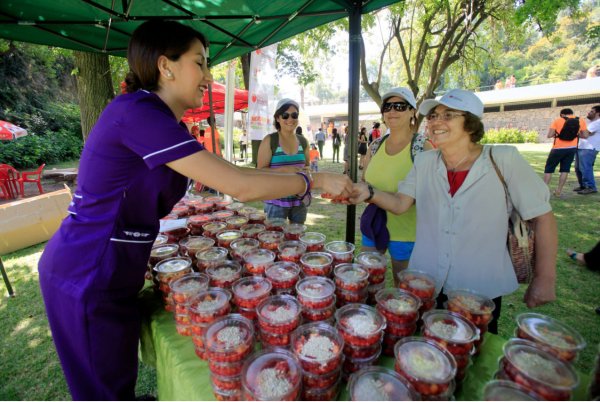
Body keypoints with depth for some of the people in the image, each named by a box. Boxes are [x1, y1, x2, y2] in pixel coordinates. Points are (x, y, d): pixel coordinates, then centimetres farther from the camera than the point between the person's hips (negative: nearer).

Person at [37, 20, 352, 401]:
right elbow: (238, 186, -28)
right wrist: (315, 180, -17)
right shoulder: (138, 112, -24)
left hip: (109, 274, 8)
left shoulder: (162, 122, 7)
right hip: (88, 280, -8)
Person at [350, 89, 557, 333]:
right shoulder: (424, 161, -2)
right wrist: (369, 192, -25)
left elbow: (542, 216, -6)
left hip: (481, 294, -2)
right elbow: (400, 204, -6)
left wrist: (545, 280, -6)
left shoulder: (504, 160, -12)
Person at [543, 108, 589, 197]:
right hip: (572, 148, 3)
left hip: (558, 148, -3)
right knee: (565, 170, 9)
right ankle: (559, 191, 8)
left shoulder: (557, 120, -4)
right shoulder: (581, 121, 6)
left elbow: (549, 135, -12)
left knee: (549, 169, 6)